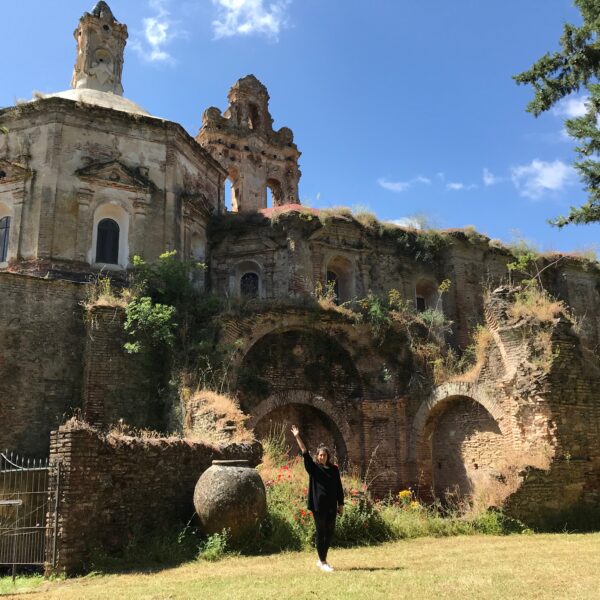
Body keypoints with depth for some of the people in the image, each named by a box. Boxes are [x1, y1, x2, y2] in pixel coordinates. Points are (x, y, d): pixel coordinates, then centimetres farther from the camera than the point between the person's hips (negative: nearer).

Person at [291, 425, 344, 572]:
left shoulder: (334, 469, 7)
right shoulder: (313, 468, -1)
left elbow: (339, 488, 10)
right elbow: (305, 453, -9)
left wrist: (341, 504, 8)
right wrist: (297, 437, -15)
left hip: (331, 506, 4)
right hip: (318, 506, -4)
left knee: (330, 532, 10)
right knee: (321, 532, 2)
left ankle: (322, 560, 26)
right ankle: (323, 562, 12)